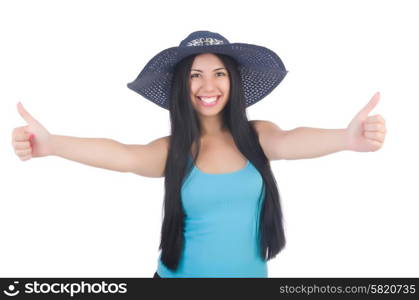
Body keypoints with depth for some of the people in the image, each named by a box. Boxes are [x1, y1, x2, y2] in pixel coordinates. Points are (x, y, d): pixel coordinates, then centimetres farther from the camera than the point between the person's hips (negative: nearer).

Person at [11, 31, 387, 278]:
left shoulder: (257, 135, -5)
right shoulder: (172, 149, -8)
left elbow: (291, 142, -25)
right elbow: (124, 155, -25)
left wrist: (346, 138, -48)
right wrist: (51, 144, -44)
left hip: (250, 275, 1)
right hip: (181, 276, -1)